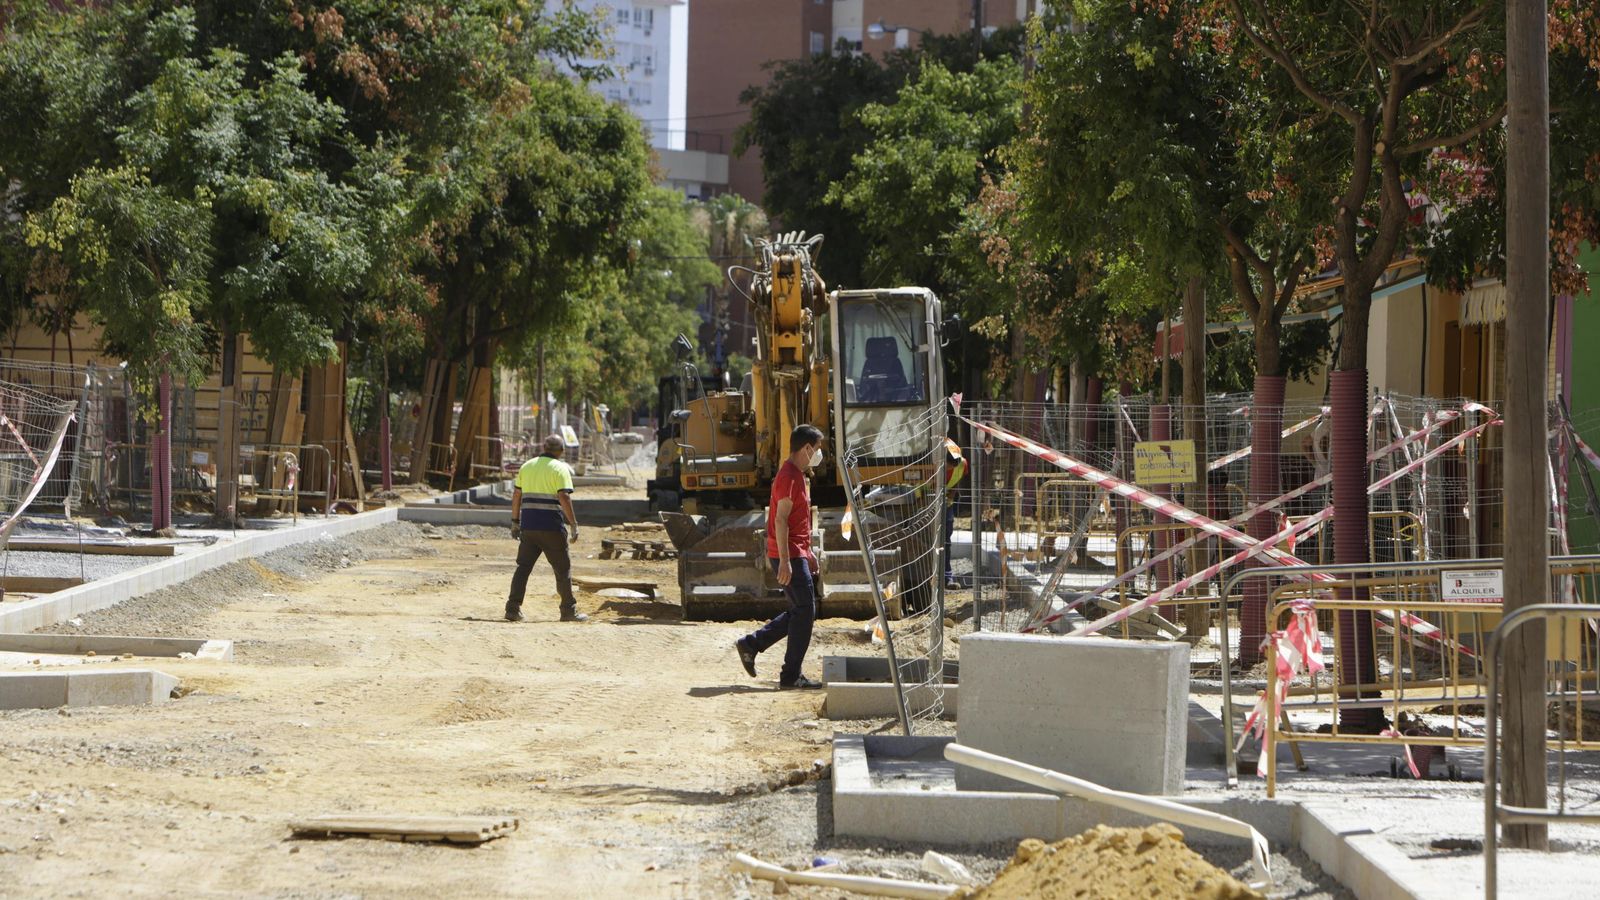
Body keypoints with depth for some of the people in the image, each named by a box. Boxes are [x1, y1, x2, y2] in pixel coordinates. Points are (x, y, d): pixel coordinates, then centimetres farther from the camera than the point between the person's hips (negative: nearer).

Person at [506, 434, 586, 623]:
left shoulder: (527, 466, 12)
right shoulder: (560, 468, -5)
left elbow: (516, 496, 13)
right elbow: (564, 497, -14)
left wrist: (515, 522, 19)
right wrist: (573, 525, -12)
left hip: (528, 525, 5)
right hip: (552, 527, -5)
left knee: (523, 567, 7)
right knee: (563, 569, 6)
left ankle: (513, 608, -2)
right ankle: (569, 610, 11)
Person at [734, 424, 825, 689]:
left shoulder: (797, 475, 17)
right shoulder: (789, 476, -16)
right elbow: (781, 520, -21)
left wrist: (808, 553, 25)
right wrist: (785, 561, -24)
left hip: (797, 555, 10)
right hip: (790, 556, -10)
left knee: (801, 610, 13)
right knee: (805, 611, -7)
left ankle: (751, 643, 17)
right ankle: (791, 675, -3)